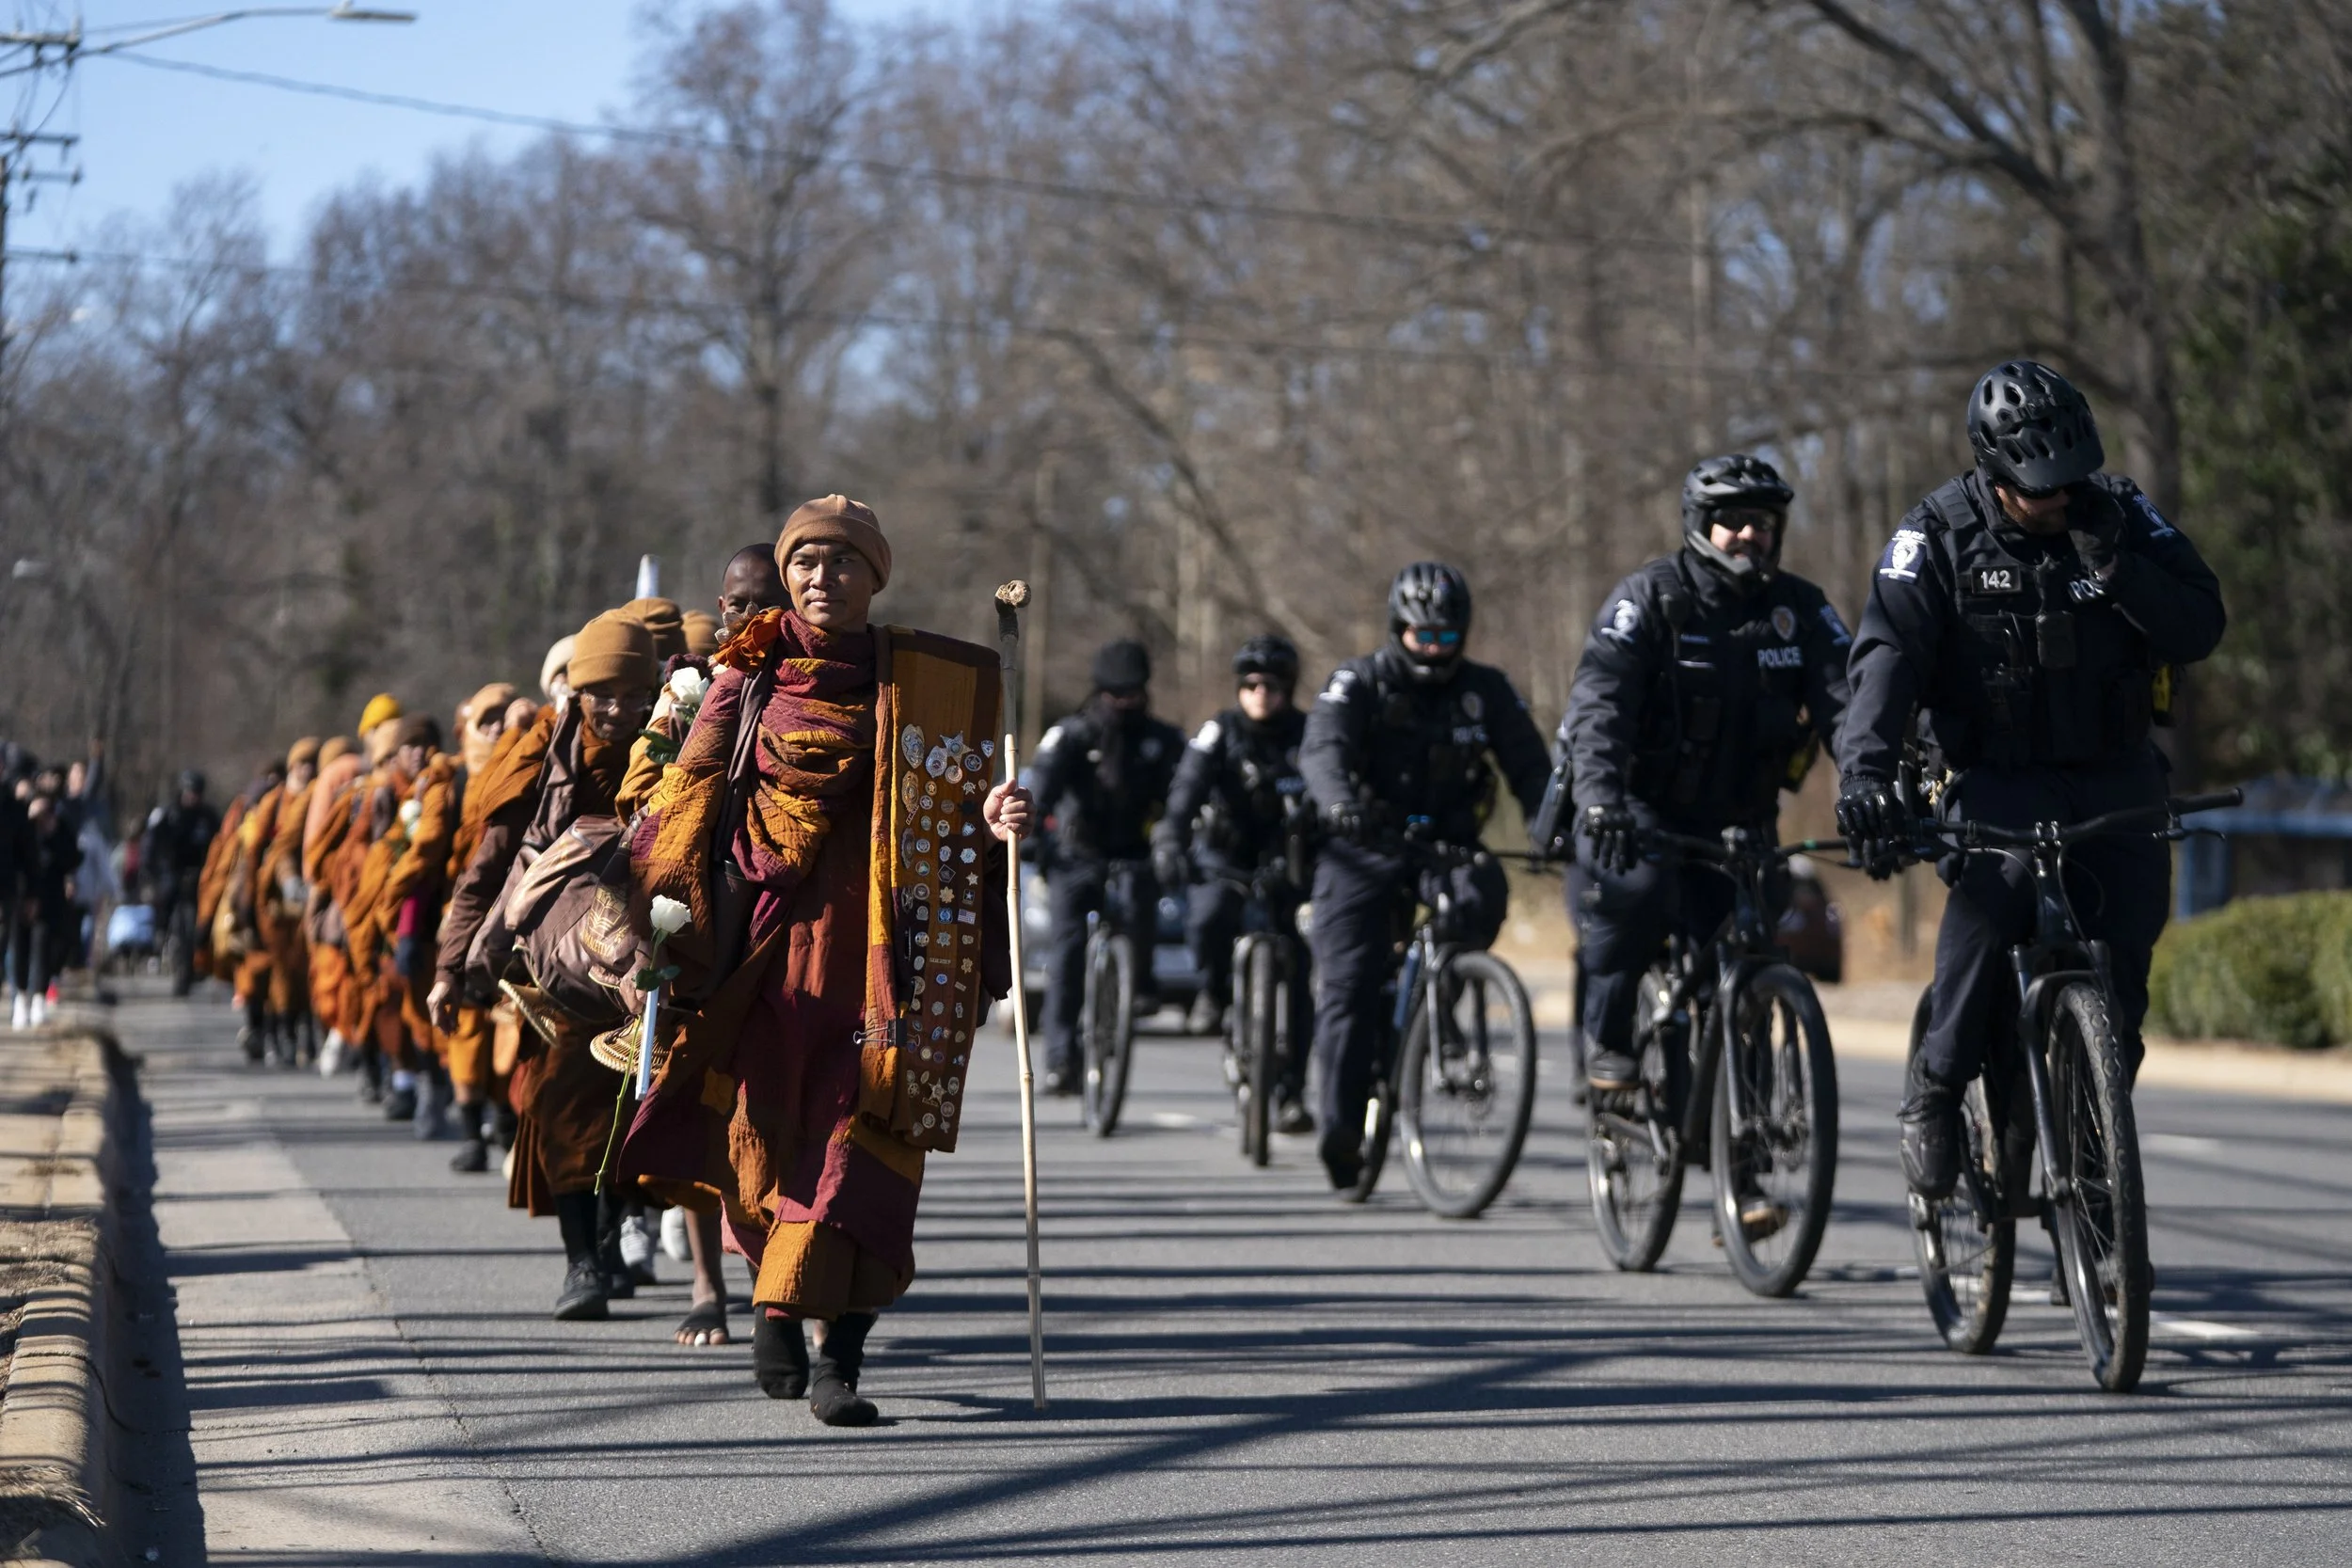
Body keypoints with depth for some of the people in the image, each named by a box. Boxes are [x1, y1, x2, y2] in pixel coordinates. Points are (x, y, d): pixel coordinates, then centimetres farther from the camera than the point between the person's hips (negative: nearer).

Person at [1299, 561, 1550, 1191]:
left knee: (1482, 897, -31)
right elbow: (1322, 748, -22)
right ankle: (1340, 1127, -6)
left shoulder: (1486, 691, 3)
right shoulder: (1361, 683, -5)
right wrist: (1340, 802, -44)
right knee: (1349, 985, -10)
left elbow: (1530, 766, -4)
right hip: (1364, 853, -2)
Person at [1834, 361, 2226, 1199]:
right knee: (1995, 882, -32)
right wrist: (1865, 768, -35)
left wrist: (2113, 562, -24)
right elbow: (1888, 652, -19)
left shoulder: (2121, 513, -3)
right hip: (1997, 774, -2)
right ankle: (1937, 1088, -17)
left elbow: (2198, 628, -8)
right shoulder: (1939, 533, -9)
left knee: (2133, 912, -18)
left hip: (2112, 769, 3)